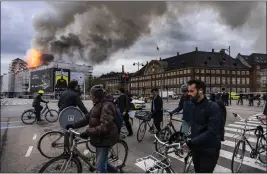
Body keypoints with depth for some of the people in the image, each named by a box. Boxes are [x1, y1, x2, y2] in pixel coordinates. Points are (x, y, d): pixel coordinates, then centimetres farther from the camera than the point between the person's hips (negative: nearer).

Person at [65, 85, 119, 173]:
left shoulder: (107, 106, -21)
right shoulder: (98, 105, 10)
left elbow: (105, 127, -29)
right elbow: (87, 118, 13)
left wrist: (88, 132, -29)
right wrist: (73, 125, 7)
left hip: (105, 139, -10)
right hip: (99, 138, 10)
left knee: (100, 167, -3)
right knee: (102, 162, 22)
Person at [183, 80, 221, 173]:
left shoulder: (213, 107, -19)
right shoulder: (193, 106, 4)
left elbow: (212, 132, -26)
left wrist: (191, 142, -26)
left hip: (209, 151, -6)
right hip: (196, 149, 6)